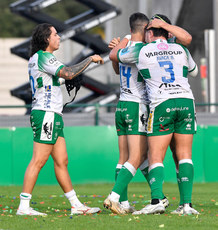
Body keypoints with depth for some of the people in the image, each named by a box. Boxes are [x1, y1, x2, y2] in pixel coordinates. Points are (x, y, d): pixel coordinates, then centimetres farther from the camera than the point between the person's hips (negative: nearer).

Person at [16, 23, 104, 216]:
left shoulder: (36, 58, 19)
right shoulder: (43, 57, -12)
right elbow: (68, 74, -24)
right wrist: (90, 59, -14)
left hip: (53, 116, 10)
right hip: (46, 114, -10)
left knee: (61, 161, 9)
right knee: (39, 161, -11)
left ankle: (76, 205, 10)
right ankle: (24, 206, -11)